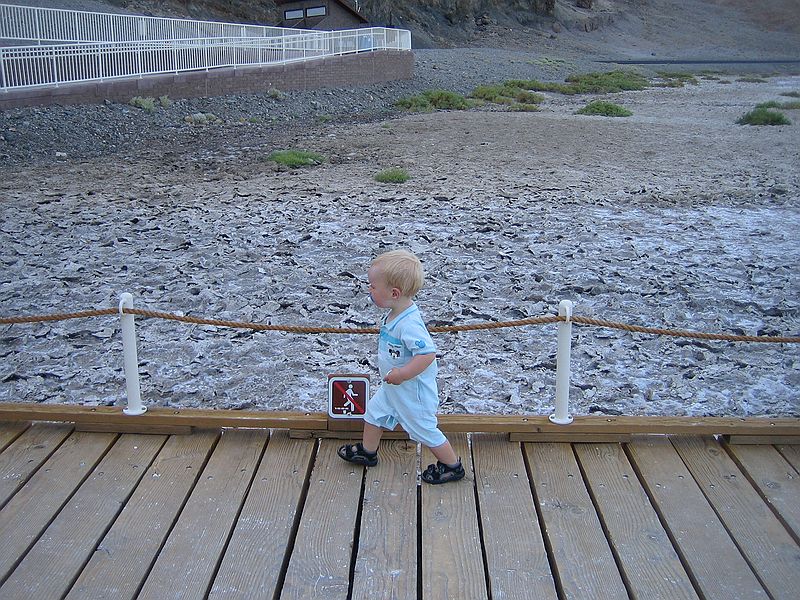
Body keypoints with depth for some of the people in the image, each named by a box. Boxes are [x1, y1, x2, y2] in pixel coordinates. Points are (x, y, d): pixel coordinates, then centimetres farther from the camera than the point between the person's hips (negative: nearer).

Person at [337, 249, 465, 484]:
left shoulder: (409, 324, -35)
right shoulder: (396, 314, -4)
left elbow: (428, 354, -39)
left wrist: (402, 373, -34)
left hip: (412, 390, -10)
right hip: (393, 386, 10)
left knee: (423, 428, 6)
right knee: (374, 412, 22)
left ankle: (452, 466, 25)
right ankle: (367, 452, 43)